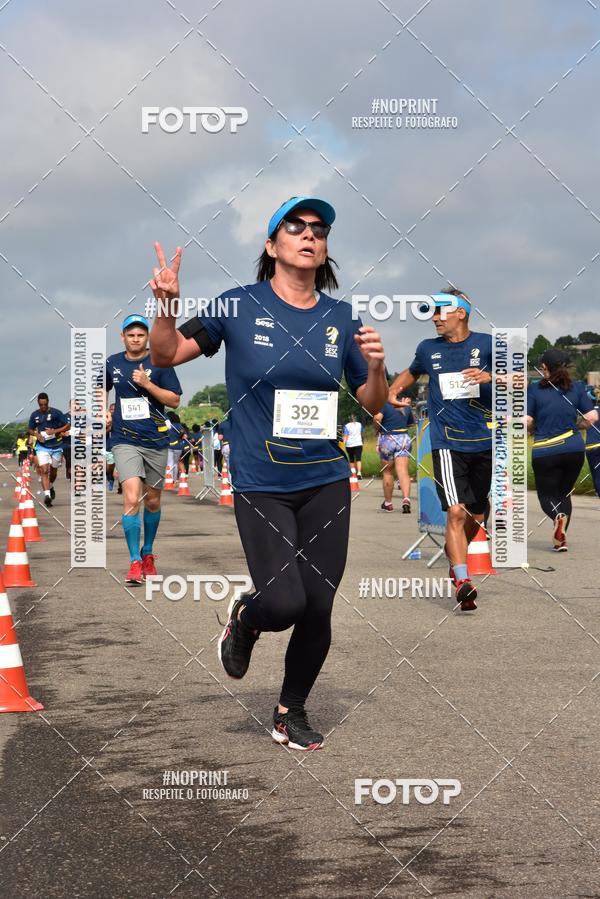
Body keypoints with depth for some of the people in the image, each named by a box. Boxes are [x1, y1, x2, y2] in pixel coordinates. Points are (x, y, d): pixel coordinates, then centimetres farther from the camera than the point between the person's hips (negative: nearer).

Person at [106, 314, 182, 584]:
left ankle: (148, 554, 34)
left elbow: (174, 400, -5)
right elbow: (103, 387, 26)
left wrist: (147, 384, -16)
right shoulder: (112, 363, 6)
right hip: (125, 441, 0)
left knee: (152, 501, 12)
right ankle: (135, 562, -15)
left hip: (156, 441, 0)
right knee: (132, 498, -18)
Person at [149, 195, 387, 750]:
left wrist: (375, 366, -10)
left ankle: (291, 713, 28)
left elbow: (373, 405, 10)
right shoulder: (238, 306, -4)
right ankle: (245, 618, 23)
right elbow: (166, 355, 3)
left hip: (327, 483, 3)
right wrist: (167, 305, -15)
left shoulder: (341, 318, 4)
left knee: (317, 609, 5)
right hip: (261, 487, -3)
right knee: (285, 603, -15)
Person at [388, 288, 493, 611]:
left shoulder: (486, 343, 2)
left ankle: (453, 553, 43)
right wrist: (394, 389, 10)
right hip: (447, 443, -1)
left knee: (476, 518, 14)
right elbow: (412, 371, 29)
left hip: (483, 442, 1)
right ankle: (462, 582, -22)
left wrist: (491, 377, -17)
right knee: (456, 512, -19)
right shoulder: (428, 348, 8)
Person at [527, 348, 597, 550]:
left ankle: (558, 517, -23)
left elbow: (526, 421, -9)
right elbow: (592, 416, -3)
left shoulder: (534, 389, -3)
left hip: (544, 451, -2)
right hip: (574, 449, 3)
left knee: (547, 494, 11)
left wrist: (533, 431, 12)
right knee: (564, 493, 20)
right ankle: (561, 539, 9)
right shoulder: (577, 387, 3)